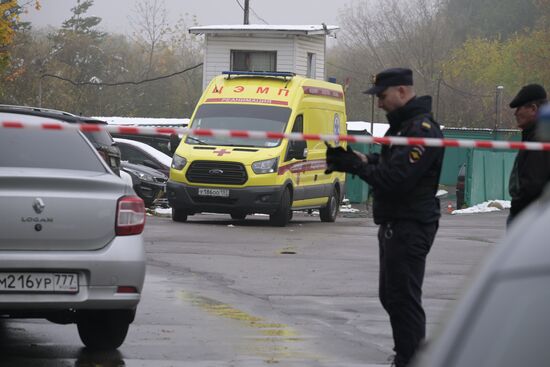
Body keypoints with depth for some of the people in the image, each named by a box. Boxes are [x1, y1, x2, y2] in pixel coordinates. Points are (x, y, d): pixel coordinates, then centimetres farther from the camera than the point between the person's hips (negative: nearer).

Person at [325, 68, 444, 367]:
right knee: (391, 296, 17)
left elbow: (396, 177, -24)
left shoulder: (422, 129, -18)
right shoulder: (403, 124, 17)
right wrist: (359, 159, 2)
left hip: (409, 227, -11)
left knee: (403, 299, -10)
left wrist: (356, 165, -16)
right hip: (395, 224, 11)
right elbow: (387, 163, 20)